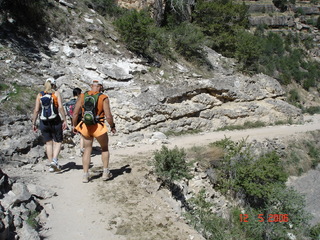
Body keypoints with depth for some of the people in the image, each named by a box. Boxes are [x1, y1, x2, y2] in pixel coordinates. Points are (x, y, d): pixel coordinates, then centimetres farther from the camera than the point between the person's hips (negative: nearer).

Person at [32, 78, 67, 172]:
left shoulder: (39, 95, 7)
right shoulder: (56, 93, 0)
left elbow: (36, 110, 1)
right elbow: (60, 107, -11)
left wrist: (34, 123, 7)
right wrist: (64, 120, -9)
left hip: (44, 122, 3)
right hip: (55, 122, -2)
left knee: (48, 143, 13)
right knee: (58, 142, 11)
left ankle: (51, 165, 14)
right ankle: (54, 160, -9)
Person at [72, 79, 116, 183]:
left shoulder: (82, 96, 1)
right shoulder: (103, 98, -8)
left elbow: (75, 113, 1)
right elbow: (108, 116, -12)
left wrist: (74, 126, 15)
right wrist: (112, 126, 4)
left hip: (85, 127, 3)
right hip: (98, 127, -3)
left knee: (87, 149, 18)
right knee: (105, 148, 20)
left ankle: (85, 175, 14)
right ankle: (105, 172, 21)